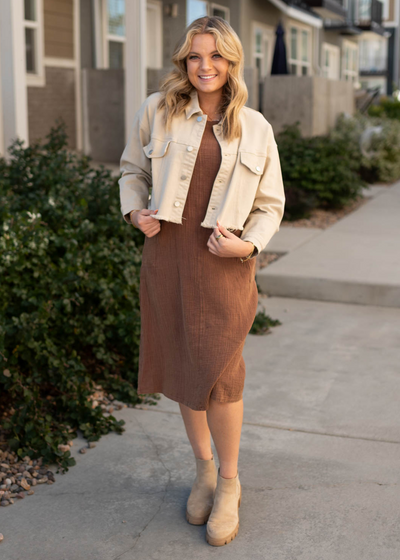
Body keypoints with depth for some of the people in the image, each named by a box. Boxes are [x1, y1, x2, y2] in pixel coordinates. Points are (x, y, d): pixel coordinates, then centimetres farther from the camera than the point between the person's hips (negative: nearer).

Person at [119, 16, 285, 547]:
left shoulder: (256, 129, 5)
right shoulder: (157, 111, 4)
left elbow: (270, 204, 10)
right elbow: (133, 169, 17)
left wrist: (249, 243, -8)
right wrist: (135, 210, -2)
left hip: (224, 261, -1)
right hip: (166, 251, 2)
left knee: (219, 371, -5)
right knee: (183, 365, 10)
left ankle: (229, 484, 17)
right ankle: (203, 469, 31)